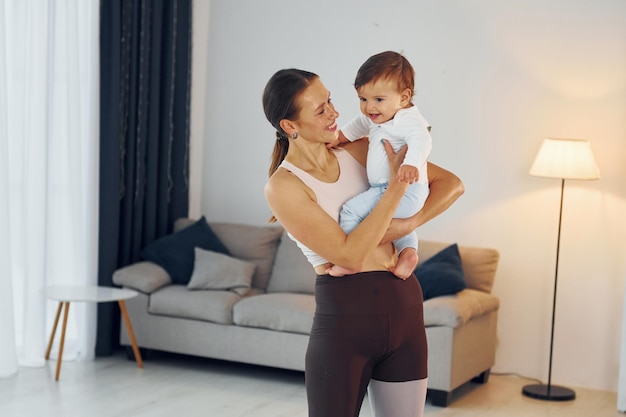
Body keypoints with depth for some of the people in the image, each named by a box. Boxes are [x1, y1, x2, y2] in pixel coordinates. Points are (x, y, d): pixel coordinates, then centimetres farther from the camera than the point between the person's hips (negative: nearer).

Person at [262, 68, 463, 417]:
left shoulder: (359, 150, 5)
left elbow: (451, 184, 4)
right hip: (344, 319, -4)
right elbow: (351, 255, -18)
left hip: (404, 310, 5)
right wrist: (398, 183, -17)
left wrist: (408, 223, -12)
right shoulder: (283, 187, -9)